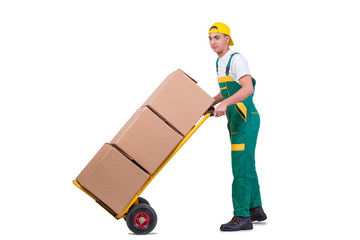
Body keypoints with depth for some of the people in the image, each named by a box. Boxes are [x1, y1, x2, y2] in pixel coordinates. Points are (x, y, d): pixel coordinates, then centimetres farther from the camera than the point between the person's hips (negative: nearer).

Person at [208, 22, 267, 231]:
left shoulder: (237, 59, -16)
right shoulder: (220, 62, 14)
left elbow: (248, 89, -30)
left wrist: (225, 104, -41)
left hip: (246, 121, -10)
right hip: (237, 121, 10)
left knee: (241, 167, -11)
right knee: (246, 167, 16)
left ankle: (242, 217, -8)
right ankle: (255, 209, 27)